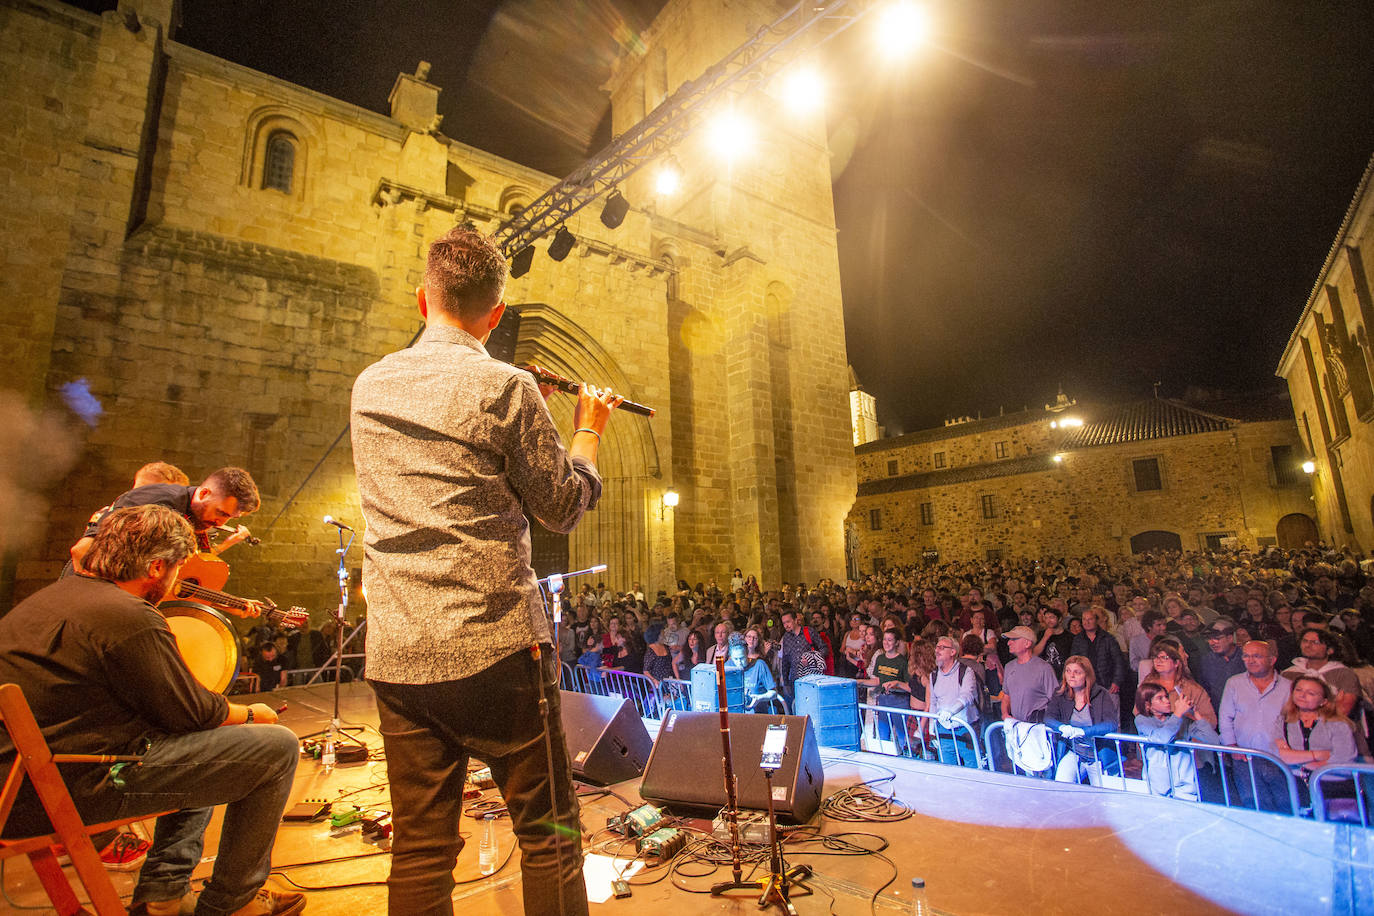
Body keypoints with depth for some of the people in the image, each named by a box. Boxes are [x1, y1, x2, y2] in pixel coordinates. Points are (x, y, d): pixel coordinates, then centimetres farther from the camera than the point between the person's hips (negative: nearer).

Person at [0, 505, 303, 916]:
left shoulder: (53, 594, 12)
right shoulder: (130, 618, -20)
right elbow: (195, 713, -15)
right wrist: (253, 714, 5)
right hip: (73, 787, -11)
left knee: (204, 744, 27)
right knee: (277, 748, -10)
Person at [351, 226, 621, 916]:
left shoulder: (370, 386, 9)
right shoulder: (505, 388, -10)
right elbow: (564, 508, -3)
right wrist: (587, 430, 12)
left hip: (395, 654, 6)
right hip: (496, 648, -5)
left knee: (419, 853, 15)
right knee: (549, 836, 10)